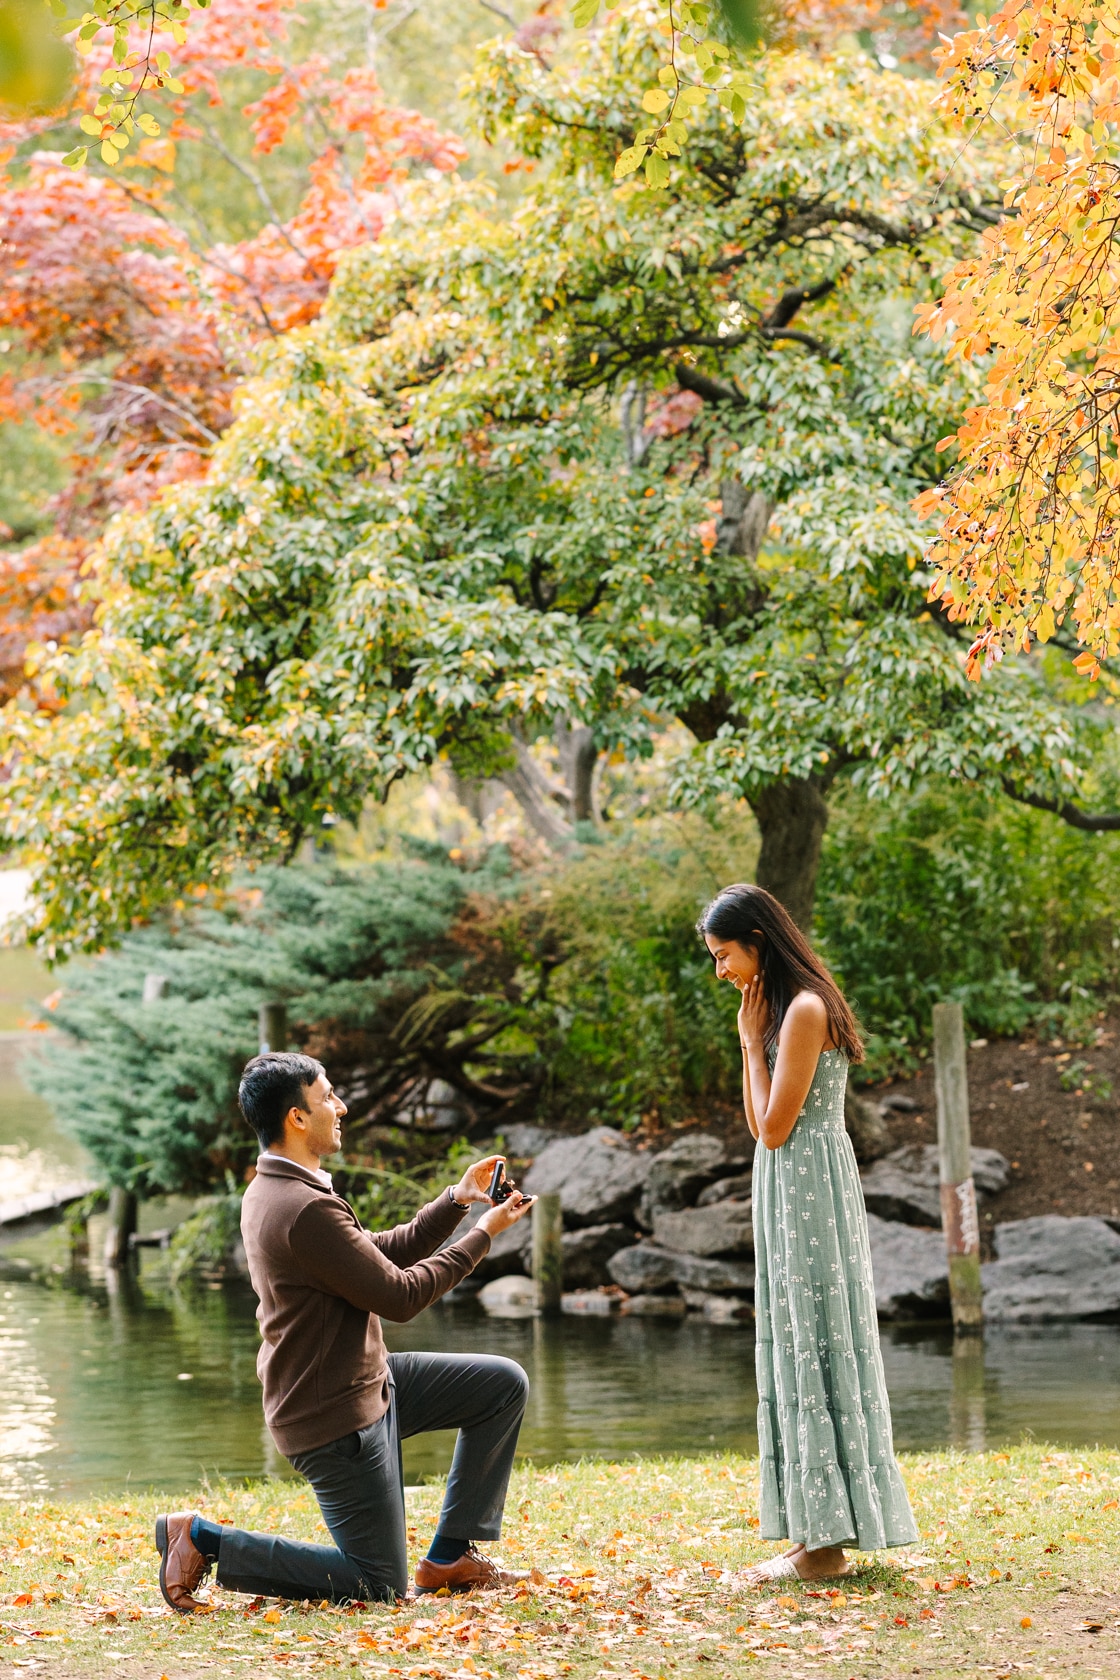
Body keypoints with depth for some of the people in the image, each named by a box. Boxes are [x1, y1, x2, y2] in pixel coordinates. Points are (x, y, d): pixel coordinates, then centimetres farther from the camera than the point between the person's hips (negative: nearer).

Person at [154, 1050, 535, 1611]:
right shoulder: (307, 1211, -28)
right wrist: (483, 1233, -12)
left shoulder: (272, 1191, 6)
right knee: (379, 1585, -2)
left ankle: (450, 1558, 16)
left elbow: (381, 1254, 14)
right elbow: (399, 1296, -21)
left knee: (504, 1384, 11)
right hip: (336, 1417, -10)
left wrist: (456, 1200, 7)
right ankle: (203, 1540, 1)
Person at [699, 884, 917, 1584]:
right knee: (794, 1354, 10)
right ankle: (816, 1533, 14)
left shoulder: (805, 1009, -16)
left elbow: (775, 1126, -17)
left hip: (810, 1187, -10)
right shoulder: (779, 1008, 14)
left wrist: (753, 1041, -11)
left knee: (813, 1348, -7)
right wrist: (750, 1039, 8)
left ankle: (825, 1544, -4)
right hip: (786, 1192, 10)